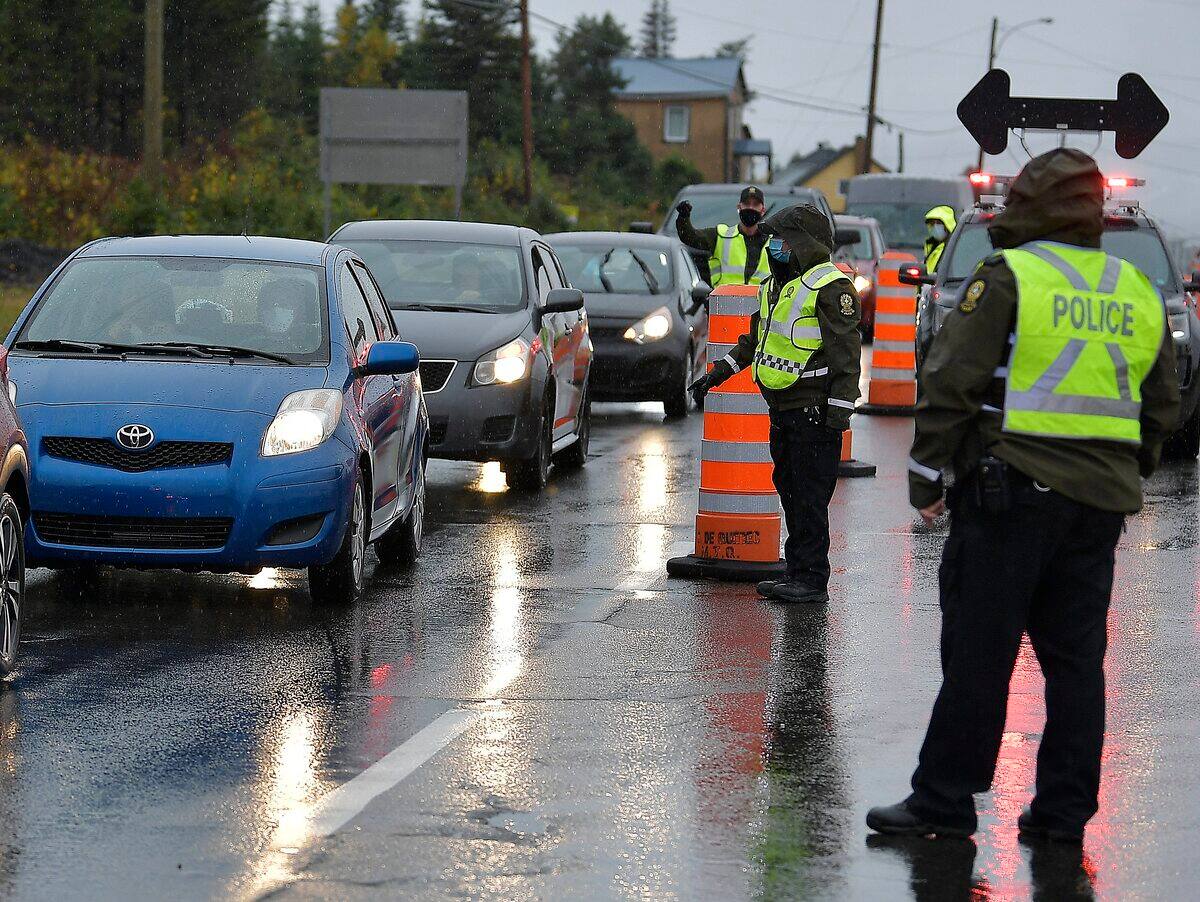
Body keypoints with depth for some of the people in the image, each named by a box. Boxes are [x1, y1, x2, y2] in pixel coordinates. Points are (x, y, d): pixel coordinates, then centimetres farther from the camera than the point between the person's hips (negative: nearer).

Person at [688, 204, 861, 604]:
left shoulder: (829, 288, -11)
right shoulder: (776, 285, 18)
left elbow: (847, 353, -14)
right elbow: (756, 340, 30)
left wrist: (839, 410, -18)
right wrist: (717, 374, 28)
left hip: (814, 412, -9)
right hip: (782, 410, 9)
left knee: (810, 496, -8)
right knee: (790, 491, 11)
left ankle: (812, 579, -6)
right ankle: (797, 571, 17)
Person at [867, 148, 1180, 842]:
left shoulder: (1008, 278, -7)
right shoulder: (1138, 293, 12)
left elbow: (953, 383, -9)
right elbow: (1162, 408, 18)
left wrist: (927, 475, -2)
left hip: (1012, 491, -5)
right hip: (1100, 500, 6)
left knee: (978, 651, -2)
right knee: (1076, 656, 10)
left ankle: (946, 798, 2)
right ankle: (1065, 807, 11)